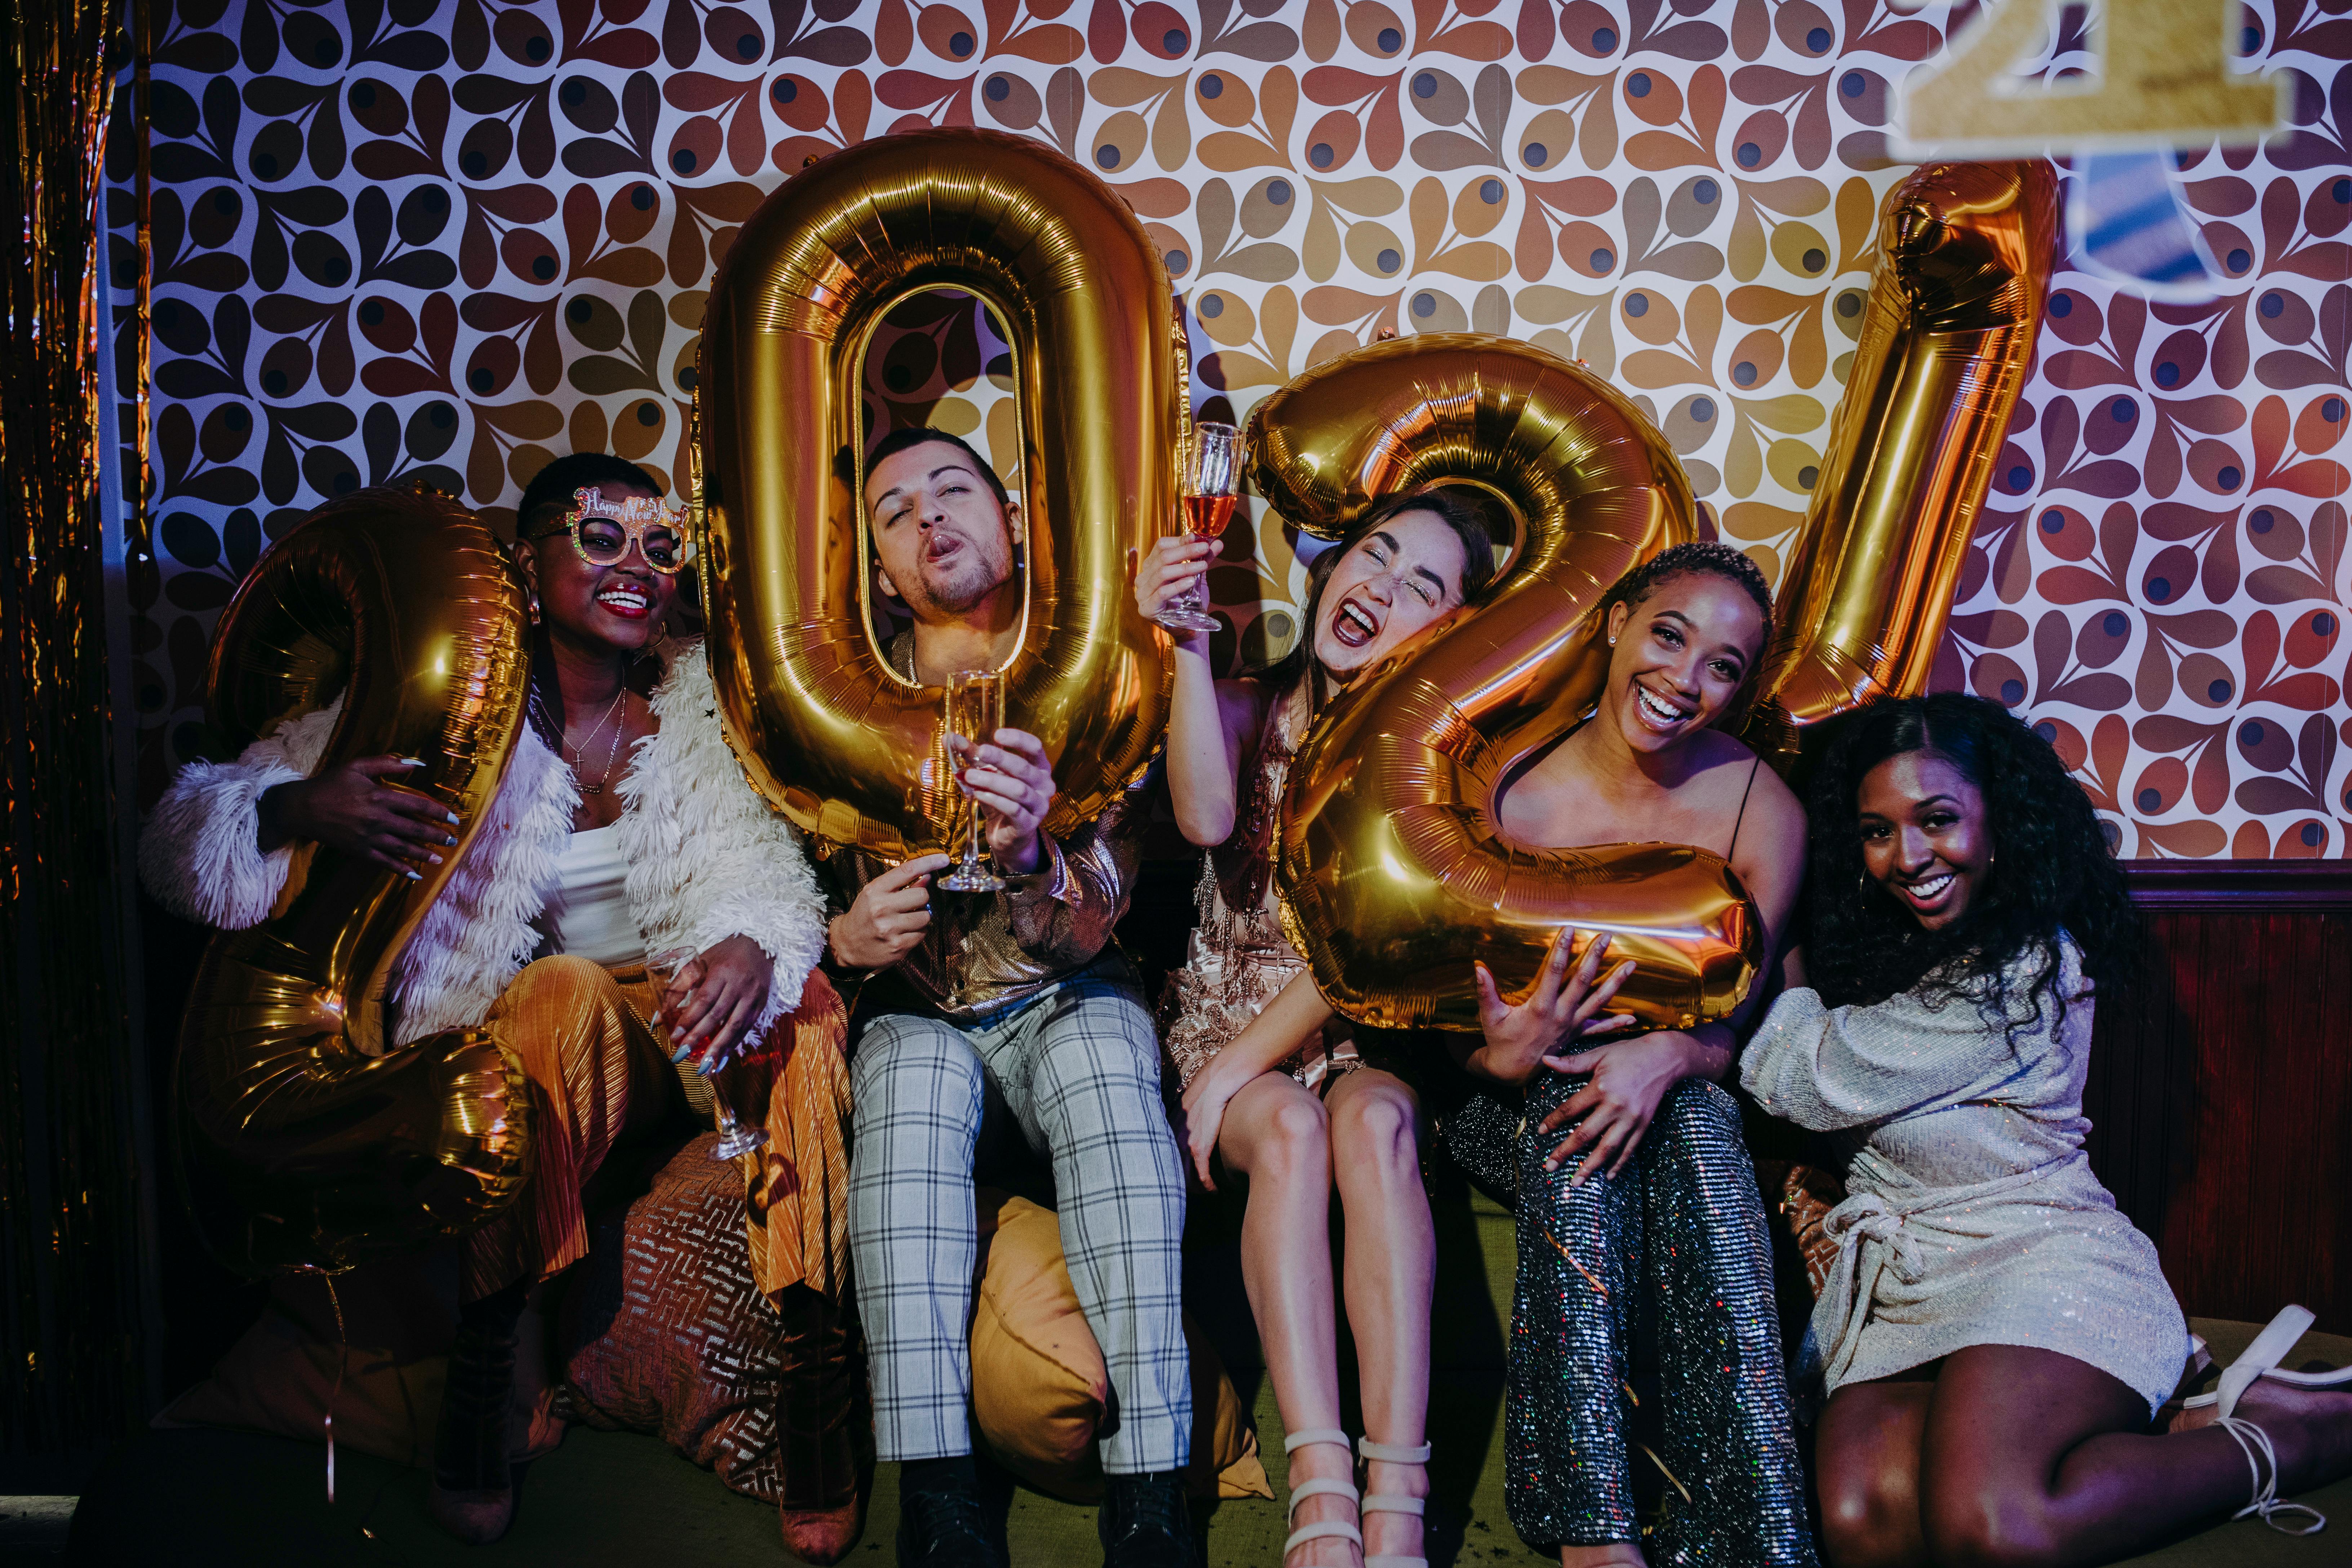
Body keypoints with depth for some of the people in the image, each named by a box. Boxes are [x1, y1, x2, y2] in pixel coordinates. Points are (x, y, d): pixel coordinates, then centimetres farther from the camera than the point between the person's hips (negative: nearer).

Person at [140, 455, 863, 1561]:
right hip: (516, 1042, -2)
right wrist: (300, 807, -29)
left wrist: (751, 943, -36)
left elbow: (759, 874, -11)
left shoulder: (702, 709, 4)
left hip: (672, 1036, 2)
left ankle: (812, 1357, -27)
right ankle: (481, 1358, -25)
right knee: (567, 990, -35)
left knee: (797, 1006, -28)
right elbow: (182, 840, -4)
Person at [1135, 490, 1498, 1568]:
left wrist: (1243, 1064, -17)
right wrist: (1191, 645, -30)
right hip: (1227, 1009, 1)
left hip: (1365, 1029, 0)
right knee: (1290, 1130, -31)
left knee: (1372, 1124, -33)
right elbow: (1206, 820, -22)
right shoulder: (1250, 707, 1)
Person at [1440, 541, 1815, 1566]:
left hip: (1682, 1093, 1)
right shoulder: (1508, 789, -11)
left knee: (1698, 1129, -34)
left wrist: (1668, 1056, -28)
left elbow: (1741, 1020, -4)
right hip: (1513, 1098, -1)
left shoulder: (1764, 812, -6)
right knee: (1565, 1110, -35)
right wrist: (1502, 1055, -30)